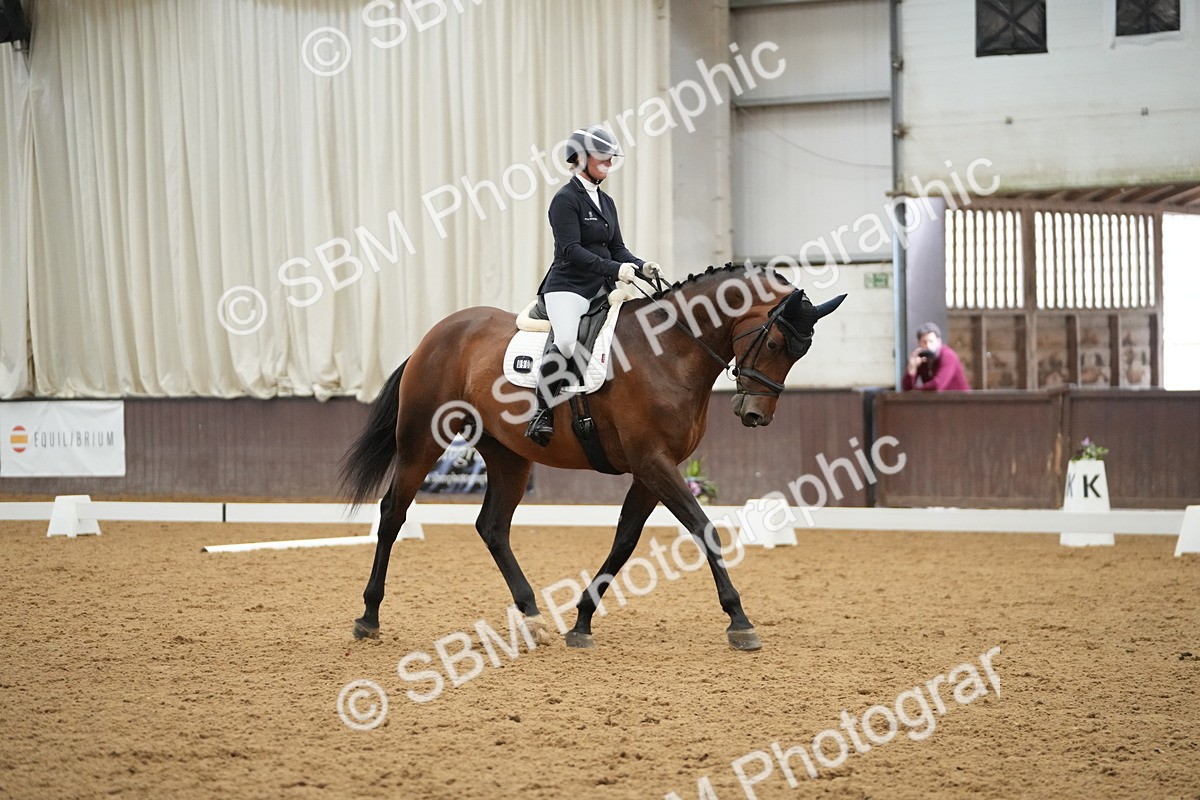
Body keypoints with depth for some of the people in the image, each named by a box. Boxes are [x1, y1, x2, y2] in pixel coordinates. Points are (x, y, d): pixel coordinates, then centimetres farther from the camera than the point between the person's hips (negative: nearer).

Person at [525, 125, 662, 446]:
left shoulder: (606, 202, 18)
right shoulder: (566, 199, -7)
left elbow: (616, 248, 18)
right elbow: (572, 250, -17)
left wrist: (642, 266, -2)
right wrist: (614, 269, -25)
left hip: (601, 288, 8)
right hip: (568, 286, -8)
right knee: (566, 341, -33)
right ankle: (543, 411, -20)